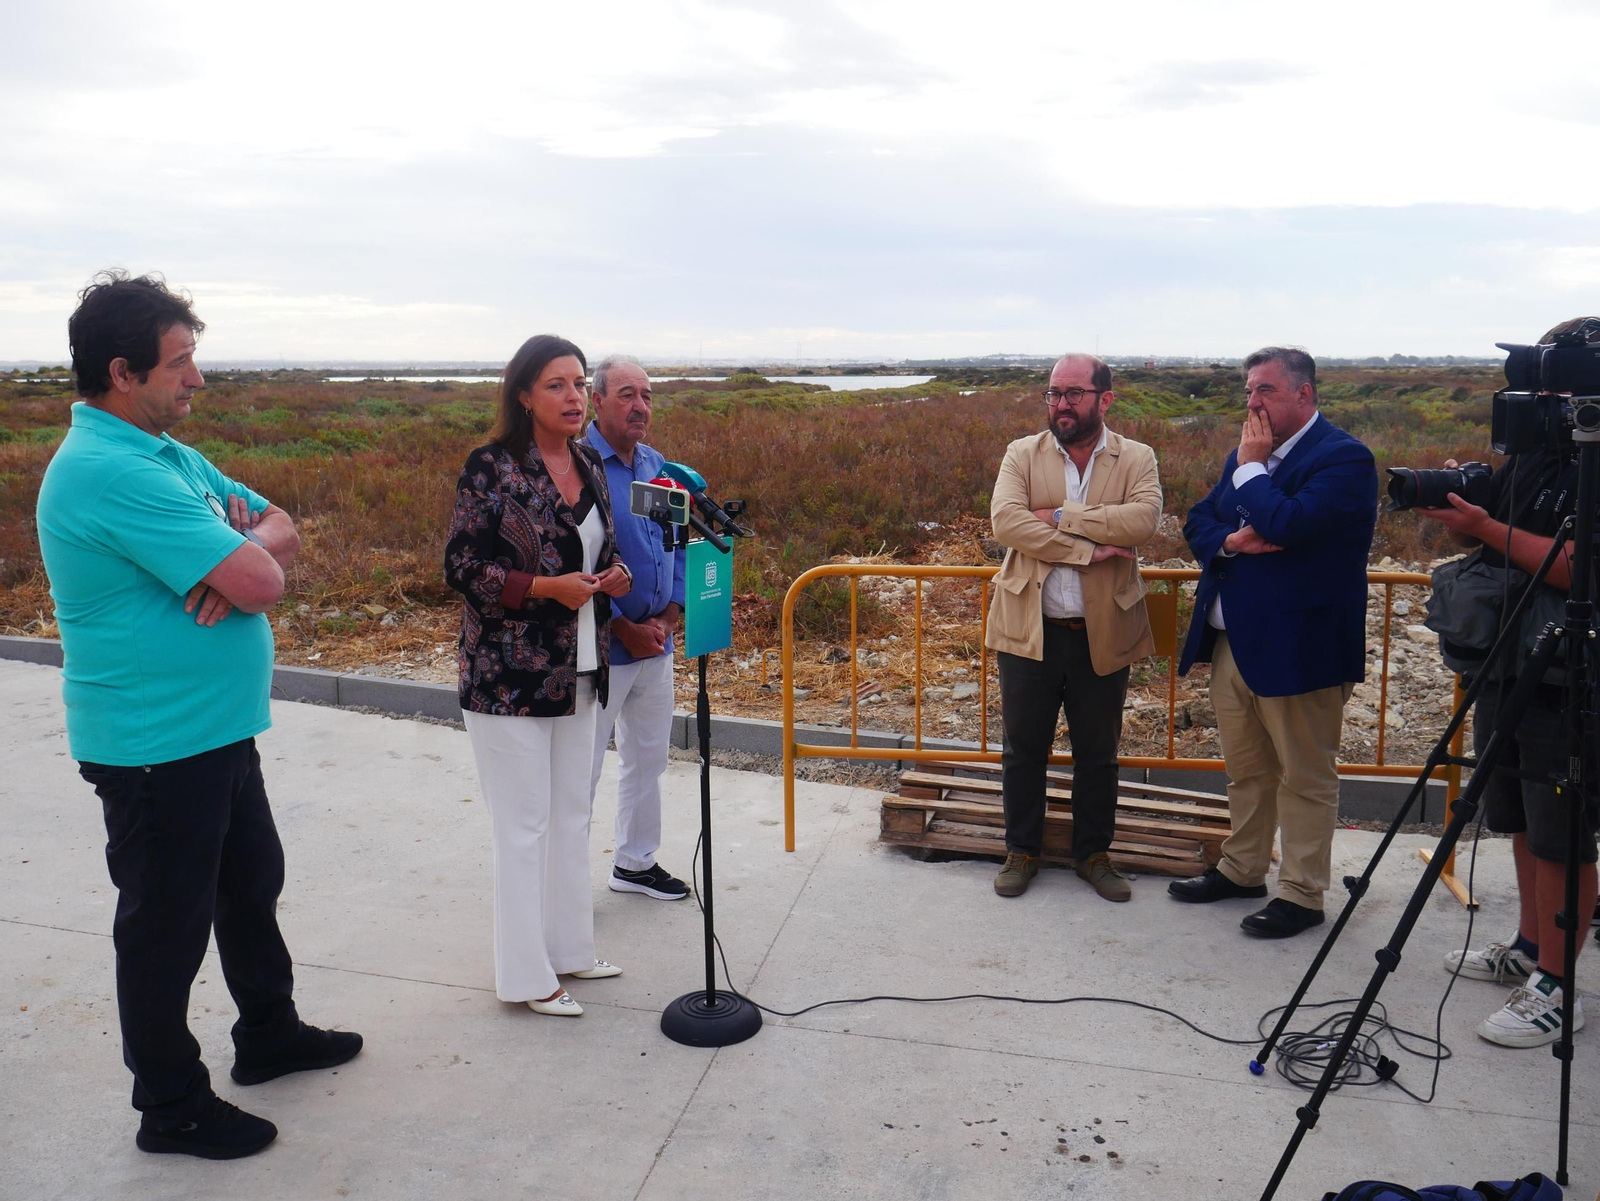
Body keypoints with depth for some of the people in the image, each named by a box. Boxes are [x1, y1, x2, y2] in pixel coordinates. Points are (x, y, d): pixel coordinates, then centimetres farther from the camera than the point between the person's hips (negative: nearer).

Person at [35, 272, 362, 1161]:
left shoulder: (168, 454, 8)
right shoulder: (111, 471, -24)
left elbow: (279, 530, 9)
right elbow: (261, 581, -28)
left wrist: (243, 552, -13)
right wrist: (251, 554, -5)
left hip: (218, 731, 10)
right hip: (155, 746, -10)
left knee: (251, 885, 22)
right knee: (167, 923, 7)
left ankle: (269, 1034, 42)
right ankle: (171, 1106, 25)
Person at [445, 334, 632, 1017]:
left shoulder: (591, 467, 9)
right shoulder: (491, 468, -13)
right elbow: (462, 567, -13)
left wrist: (609, 579, 0)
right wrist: (547, 587, -21)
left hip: (579, 672, 7)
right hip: (509, 674, -7)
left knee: (572, 814, 16)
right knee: (524, 824, 2)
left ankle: (567, 946, 32)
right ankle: (526, 974, 16)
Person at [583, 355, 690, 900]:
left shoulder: (657, 465, 8)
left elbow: (678, 546, 13)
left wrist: (669, 617, -1)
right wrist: (626, 629, -15)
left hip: (656, 644, 7)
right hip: (600, 646, -7)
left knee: (647, 758, 18)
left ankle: (635, 862, 34)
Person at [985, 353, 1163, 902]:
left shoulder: (1136, 459, 0)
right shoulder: (1022, 454, 1)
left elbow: (1142, 519, -20)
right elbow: (1005, 520, -16)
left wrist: (1060, 516, -20)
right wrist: (1088, 550, -20)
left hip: (1102, 632, 0)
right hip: (1029, 628, 0)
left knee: (1098, 753, 14)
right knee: (1023, 749, 12)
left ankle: (1093, 852, 32)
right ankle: (1022, 850, 29)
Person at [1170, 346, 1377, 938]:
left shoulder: (1343, 457, -13)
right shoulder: (1245, 454, 13)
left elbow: (1287, 524, -25)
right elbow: (1198, 522, 12)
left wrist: (1251, 467, -12)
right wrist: (1230, 541, -9)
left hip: (1297, 644, -8)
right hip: (1232, 639, 8)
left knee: (1305, 776, 5)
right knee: (1244, 768, 20)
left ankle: (1302, 895, 16)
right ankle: (1242, 868, 34)